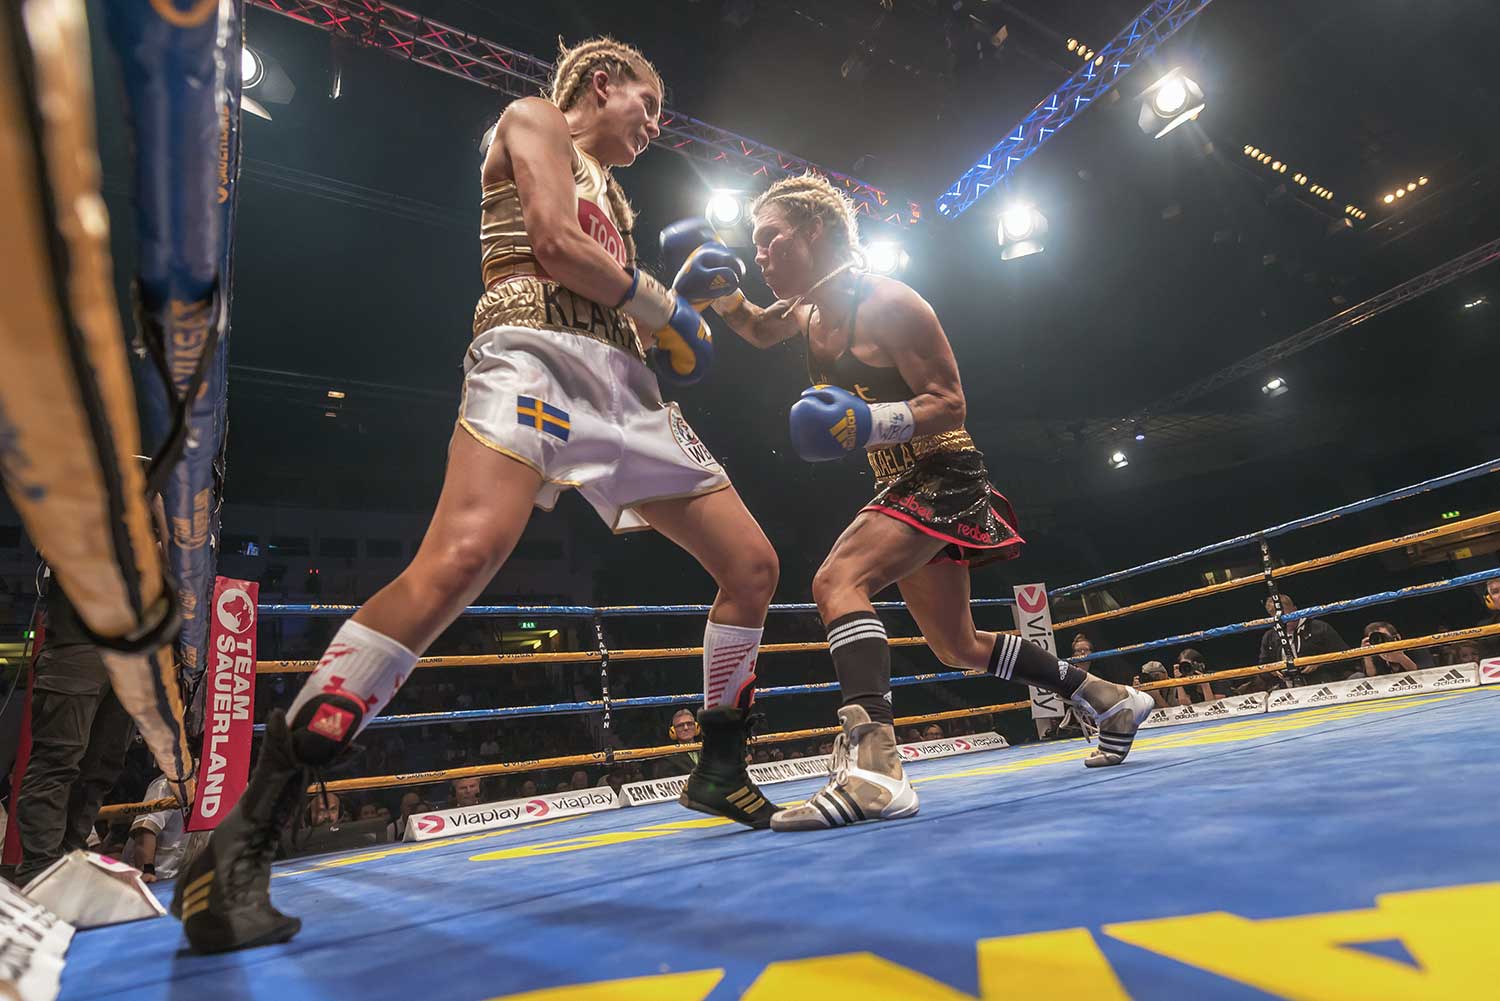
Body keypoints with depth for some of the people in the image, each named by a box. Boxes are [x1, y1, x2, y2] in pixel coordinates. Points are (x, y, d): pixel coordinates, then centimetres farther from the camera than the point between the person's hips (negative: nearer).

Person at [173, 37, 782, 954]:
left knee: (753, 564, 1)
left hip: (626, 386, 8)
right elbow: (552, 243, -5)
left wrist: (686, 295, 18)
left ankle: (721, 770, 16)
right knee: (460, 559, -33)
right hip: (536, 354, -8)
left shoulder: (613, 196, 36)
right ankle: (244, 839, -23)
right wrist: (659, 302, 5)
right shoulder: (535, 122, 16)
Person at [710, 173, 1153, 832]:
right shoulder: (809, 309, 7)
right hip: (903, 487, 9)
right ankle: (1109, 700, 32)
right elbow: (756, 329, 26)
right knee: (957, 646, 16)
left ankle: (873, 769, -36)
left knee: (836, 581, -30)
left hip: (944, 479, -9)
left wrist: (871, 423, -32)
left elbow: (949, 405, -17)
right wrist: (720, 287, 7)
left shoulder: (886, 303, -16)